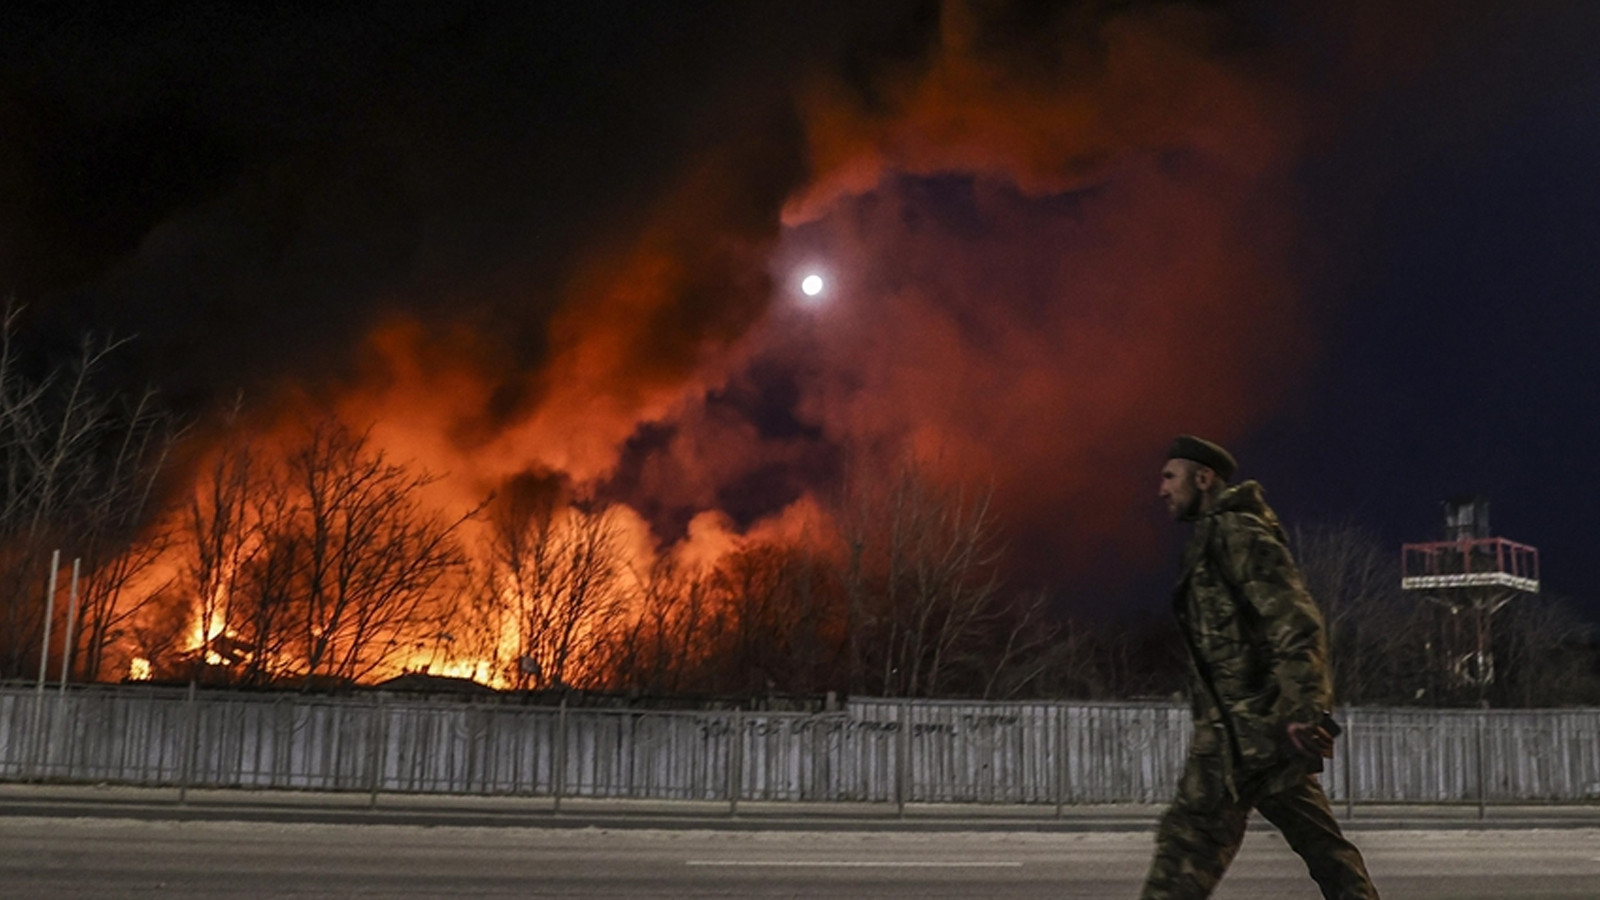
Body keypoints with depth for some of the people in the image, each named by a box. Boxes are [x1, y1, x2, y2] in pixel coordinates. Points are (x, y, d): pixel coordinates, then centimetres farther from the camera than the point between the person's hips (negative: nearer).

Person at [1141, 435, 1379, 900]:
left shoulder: (1237, 533, -9)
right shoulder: (1216, 538, 21)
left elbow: (1295, 622, -19)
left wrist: (1304, 712, -26)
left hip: (1246, 724, -10)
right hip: (1264, 726, 10)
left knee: (1189, 836, -9)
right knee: (1319, 840, 9)